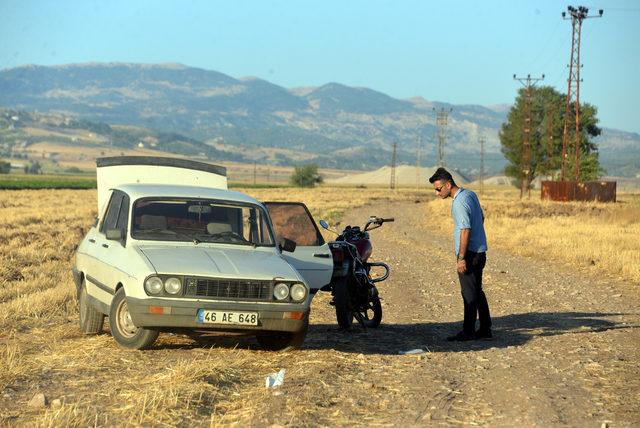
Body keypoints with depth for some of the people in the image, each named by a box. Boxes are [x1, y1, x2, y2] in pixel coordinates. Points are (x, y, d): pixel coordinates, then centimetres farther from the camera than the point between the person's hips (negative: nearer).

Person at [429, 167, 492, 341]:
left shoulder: (459, 203, -19)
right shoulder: (470, 194, 11)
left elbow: (465, 230, -24)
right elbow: (481, 217, 22)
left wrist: (461, 258, -21)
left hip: (469, 253, -10)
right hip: (480, 251, 10)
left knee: (469, 293, -4)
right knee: (477, 291, 15)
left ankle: (468, 332, 1)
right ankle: (485, 329, 19)